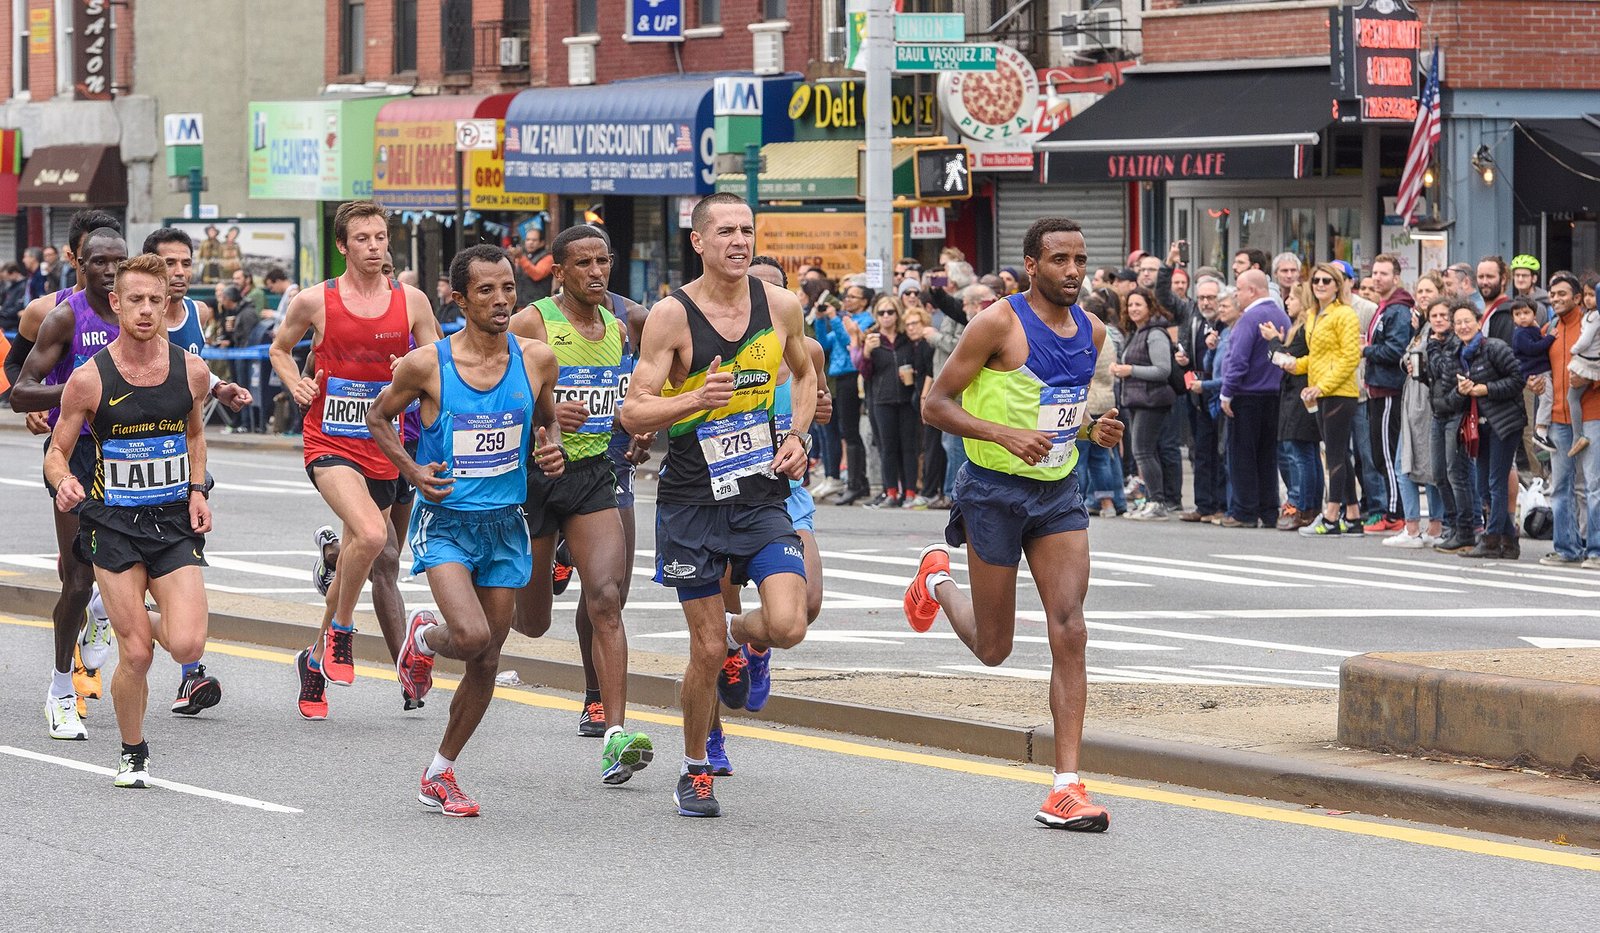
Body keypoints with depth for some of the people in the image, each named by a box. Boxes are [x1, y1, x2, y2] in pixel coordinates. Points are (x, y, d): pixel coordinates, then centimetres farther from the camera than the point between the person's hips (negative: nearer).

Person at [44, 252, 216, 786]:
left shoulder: (191, 371, -1)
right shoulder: (89, 379, -9)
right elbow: (58, 451, 0)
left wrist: (197, 490, 6)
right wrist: (63, 480, -22)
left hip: (175, 522, 2)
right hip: (113, 523, -2)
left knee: (186, 646, -15)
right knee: (136, 655, -7)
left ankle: (144, 621, 21)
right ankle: (133, 754, 18)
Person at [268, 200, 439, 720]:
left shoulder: (411, 301, 3)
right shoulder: (314, 302, -3)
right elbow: (280, 349, 14)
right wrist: (296, 385, -5)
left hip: (382, 447, 4)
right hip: (330, 442, -4)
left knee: (354, 564, 13)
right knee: (371, 535, -28)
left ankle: (317, 659, 32)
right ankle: (341, 630, -5)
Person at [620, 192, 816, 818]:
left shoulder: (780, 306, 1)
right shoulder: (672, 315, -10)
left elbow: (803, 372, 22)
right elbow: (633, 413, -11)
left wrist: (798, 437, 6)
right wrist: (696, 400, -28)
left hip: (763, 495, 3)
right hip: (693, 501, -3)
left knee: (788, 626, -16)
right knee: (706, 650, 1)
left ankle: (738, 636, 21)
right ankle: (695, 771, 23)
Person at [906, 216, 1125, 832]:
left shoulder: (1091, 332, 6)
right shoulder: (1000, 324, -14)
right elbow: (935, 404, -12)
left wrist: (1092, 430, 1)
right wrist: (1005, 434, -26)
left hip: (1059, 492, 4)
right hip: (995, 490, -4)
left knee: (1069, 632, -10)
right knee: (993, 647, 8)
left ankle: (1066, 788, -11)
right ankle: (937, 581, 42)